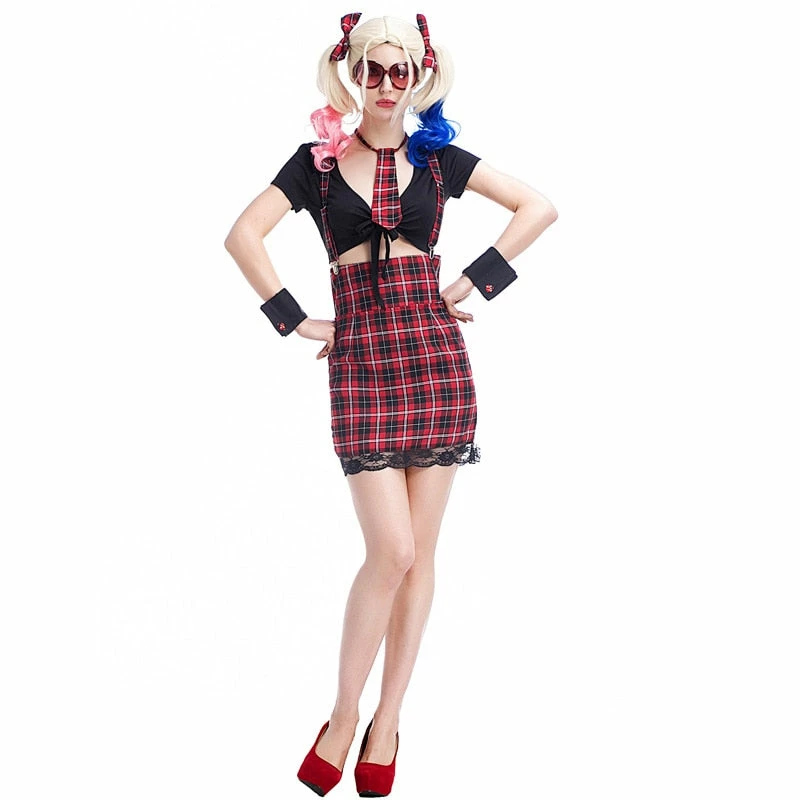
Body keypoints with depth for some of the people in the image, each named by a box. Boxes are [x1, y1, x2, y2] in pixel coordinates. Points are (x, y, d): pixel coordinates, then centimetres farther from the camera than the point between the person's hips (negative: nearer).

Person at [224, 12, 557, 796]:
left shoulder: (437, 155, 9)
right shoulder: (318, 158, 6)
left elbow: (538, 206, 9)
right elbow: (243, 235, 1)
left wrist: (472, 283, 2)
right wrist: (297, 323, -2)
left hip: (436, 356, 2)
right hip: (360, 360, -2)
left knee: (417, 553, 4)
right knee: (391, 551, -11)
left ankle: (386, 723, 17)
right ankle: (344, 714, 10)